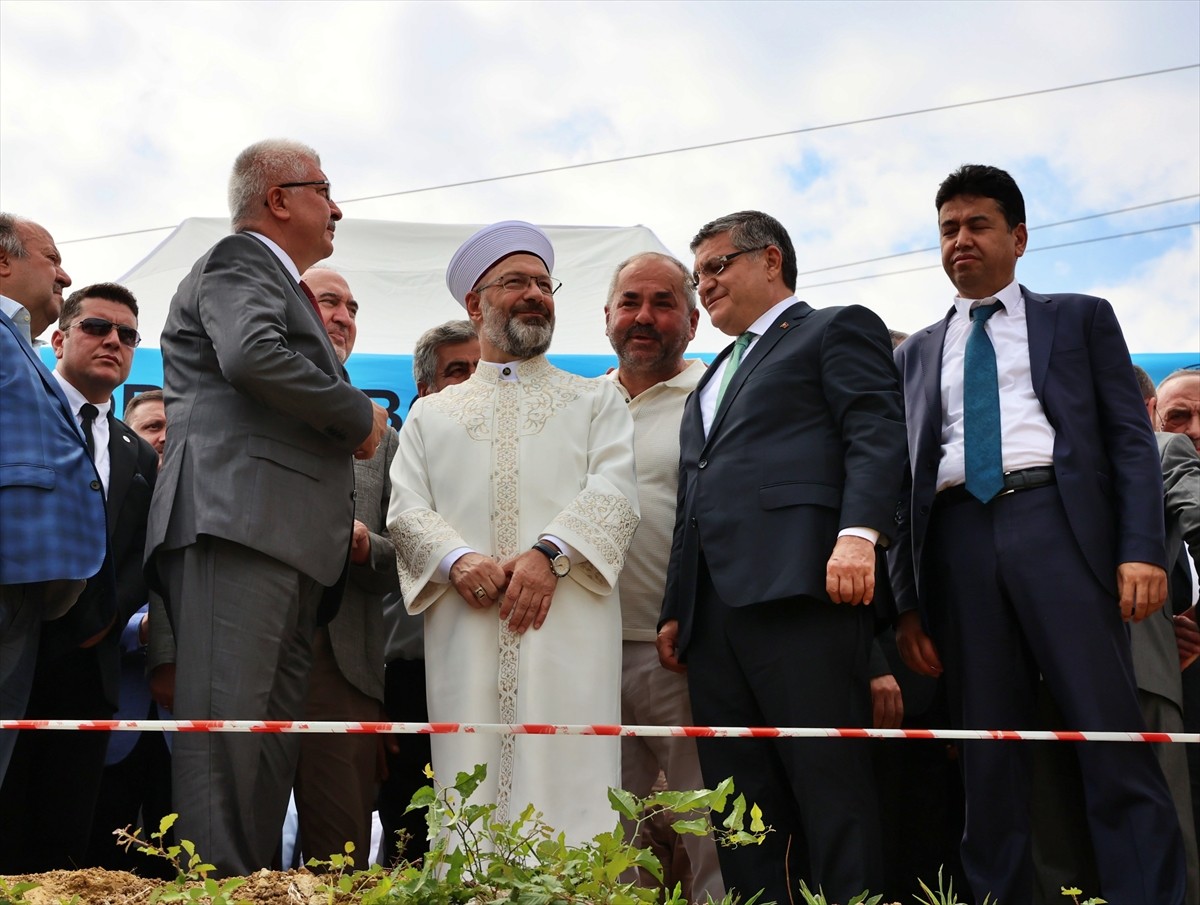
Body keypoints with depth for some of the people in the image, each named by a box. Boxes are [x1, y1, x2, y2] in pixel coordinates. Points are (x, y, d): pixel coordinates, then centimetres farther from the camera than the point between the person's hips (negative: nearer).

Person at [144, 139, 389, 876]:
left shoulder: (280, 285, 32)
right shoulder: (239, 262, 3)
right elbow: (251, 354, -19)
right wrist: (360, 415, -7)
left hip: (288, 539, 10)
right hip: (241, 520, -10)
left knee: (272, 737, 4)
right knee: (229, 722, -14)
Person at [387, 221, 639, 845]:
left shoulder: (596, 401, 19)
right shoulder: (432, 413, 22)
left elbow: (613, 493, 3)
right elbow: (406, 511, 10)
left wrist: (551, 553, -15)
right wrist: (457, 559, -11)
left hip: (567, 626, -1)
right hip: (467, 635, 1)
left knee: (566, 785, -8)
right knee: (473, 798, -3)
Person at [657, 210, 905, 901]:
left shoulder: (838, 330, 10)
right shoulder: (713, 380, 33)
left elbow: (878, 436, -6)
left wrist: (858, 532, -22)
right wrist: (676, 609, 21)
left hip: (797, 589, -7)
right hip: (713, 610, 8)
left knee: (831, 786, -9)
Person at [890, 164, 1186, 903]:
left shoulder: (1081, 319, 16)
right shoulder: (917, 353, 23)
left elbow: (1131, 439, 7)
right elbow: (906, 473, 16)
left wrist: (1142, 549, -9)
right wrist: (908, 599, 6)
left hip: (1060, 523, -2)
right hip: (959, 542, 3)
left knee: (1114, 747, -9)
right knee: (988, 764, 1)